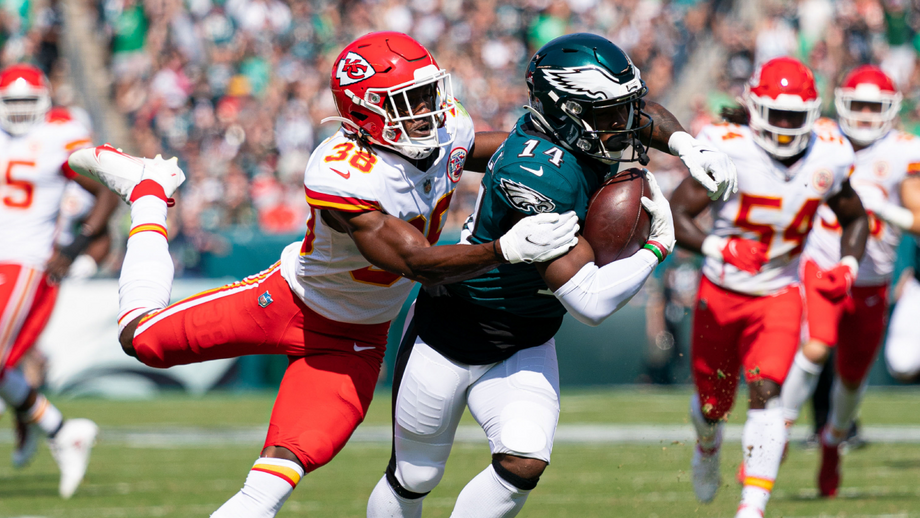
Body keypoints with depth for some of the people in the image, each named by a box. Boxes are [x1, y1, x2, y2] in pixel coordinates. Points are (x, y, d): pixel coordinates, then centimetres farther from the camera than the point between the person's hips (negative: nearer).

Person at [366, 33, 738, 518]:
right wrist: (657, 247, -23)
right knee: (413, 479, 12)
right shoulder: (536, 175, -36)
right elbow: (590, 301, -37)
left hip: (525, 345, 6)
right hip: (450, 336, -6)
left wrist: (687, 145, -5)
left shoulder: (584, 138, -12)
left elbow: (644, 115, 16)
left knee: (523, 465, -15)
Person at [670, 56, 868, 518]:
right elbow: (675, 214, -19)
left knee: (766, 393, -21)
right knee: (714, 404, 13)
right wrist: (717, 247, -35)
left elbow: (854, 219, 12)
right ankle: (708, 445, 51)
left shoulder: (827, 159, -6)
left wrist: (848, 267, -6)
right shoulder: (729, 152, -20)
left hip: (779, 295, 1)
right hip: (721, 293, -1)